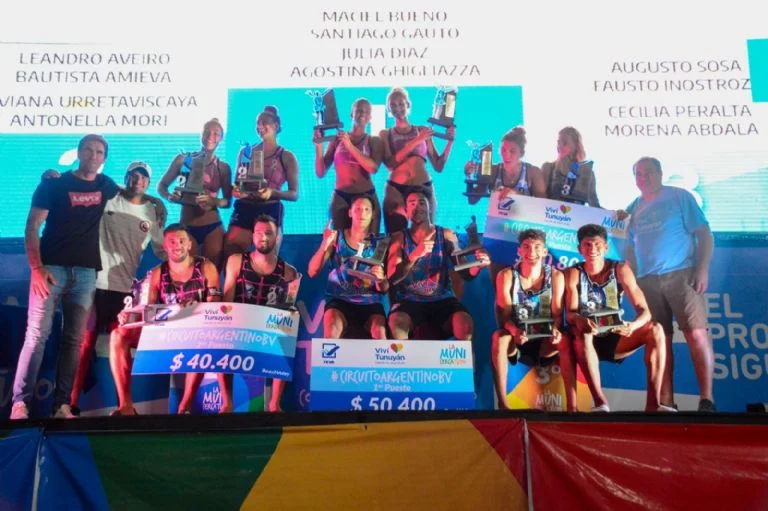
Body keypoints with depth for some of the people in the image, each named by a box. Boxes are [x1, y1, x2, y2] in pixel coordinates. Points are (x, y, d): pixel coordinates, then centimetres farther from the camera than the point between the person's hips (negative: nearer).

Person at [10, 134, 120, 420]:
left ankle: (62, 405, 4)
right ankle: (20, 403, -8)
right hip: (51, 268, -4)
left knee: (74, 339, 2)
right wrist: (37, 267, -13)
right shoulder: (53, 184, 1)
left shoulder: (105, 186, 12)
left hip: (86, 272, 4)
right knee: (37, 335, -10)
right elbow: (32, 228, -2)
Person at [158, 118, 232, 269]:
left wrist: (213, 201, -17)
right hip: (186, 227, -1)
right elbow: (161, 186, 8)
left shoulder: (223, 167, 5)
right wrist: (170, 197, -14)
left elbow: (228, 201, 4)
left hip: (213, 227, 1)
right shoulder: (184, 159, 1)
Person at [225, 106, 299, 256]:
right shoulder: (246, 152, 13)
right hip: (243, 209, 3)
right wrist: (237, 190, -4)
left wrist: (272, 192, -18)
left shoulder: (287, 157, 3)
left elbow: (295, 194, -1)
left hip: (270, 211, -2)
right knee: (230, 254, -4)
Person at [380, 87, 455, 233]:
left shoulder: (423, 130, 12)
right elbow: (390, 163, -8)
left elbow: (438, 166, 9)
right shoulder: (385, 134, 11)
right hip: (396, 189, -1)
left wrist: (450, 141, -2)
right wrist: (416, 141, -12)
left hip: (423, 188, 1)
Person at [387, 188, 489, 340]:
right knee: (396, 323, -35)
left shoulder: (446, 235, 9)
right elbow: (392, 278, -6)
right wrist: (415, 254, -22)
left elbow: (465, 273, 8)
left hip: (442, 300, 1)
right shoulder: (400, 238, 5)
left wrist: (478, 265, -16)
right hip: (409, 300, -1)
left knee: (465, 324, -30)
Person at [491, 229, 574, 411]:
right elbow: (505, 315, -11)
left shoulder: (556, 276, -1)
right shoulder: (506, 276, -5)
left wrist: (555, 330, -30)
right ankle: (502, 403, -35)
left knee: (564, 340, -31)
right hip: (515, 341, -1)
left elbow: (557, 313, -6)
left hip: (544, 342, 1)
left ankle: (572, 404, -31)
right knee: (499, 336, -34)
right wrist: (515, 331, -34)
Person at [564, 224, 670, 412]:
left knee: (655, 330, -21)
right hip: (588, 342, -2)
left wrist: (632, 326, -36)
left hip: (615, 340, 2)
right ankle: (600, 401, -37)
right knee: (582, 334, -36)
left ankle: (653, 402, -25)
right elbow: (570, 313, -19)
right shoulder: (573, 273, -8)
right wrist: (580, 321, -44)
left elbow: (644, 310, -12)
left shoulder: (620, 270, -6)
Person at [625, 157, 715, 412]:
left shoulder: (680, 197, 3)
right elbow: (630, 248, 19)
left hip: (681, 274, -4)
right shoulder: (633, 209, 16)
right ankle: (666, 402, 6)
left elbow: (704, 234, -2)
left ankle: (707, 399, -9)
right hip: (647, 281, 4)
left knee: (696, 333, -13)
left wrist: (703, 269, -12)